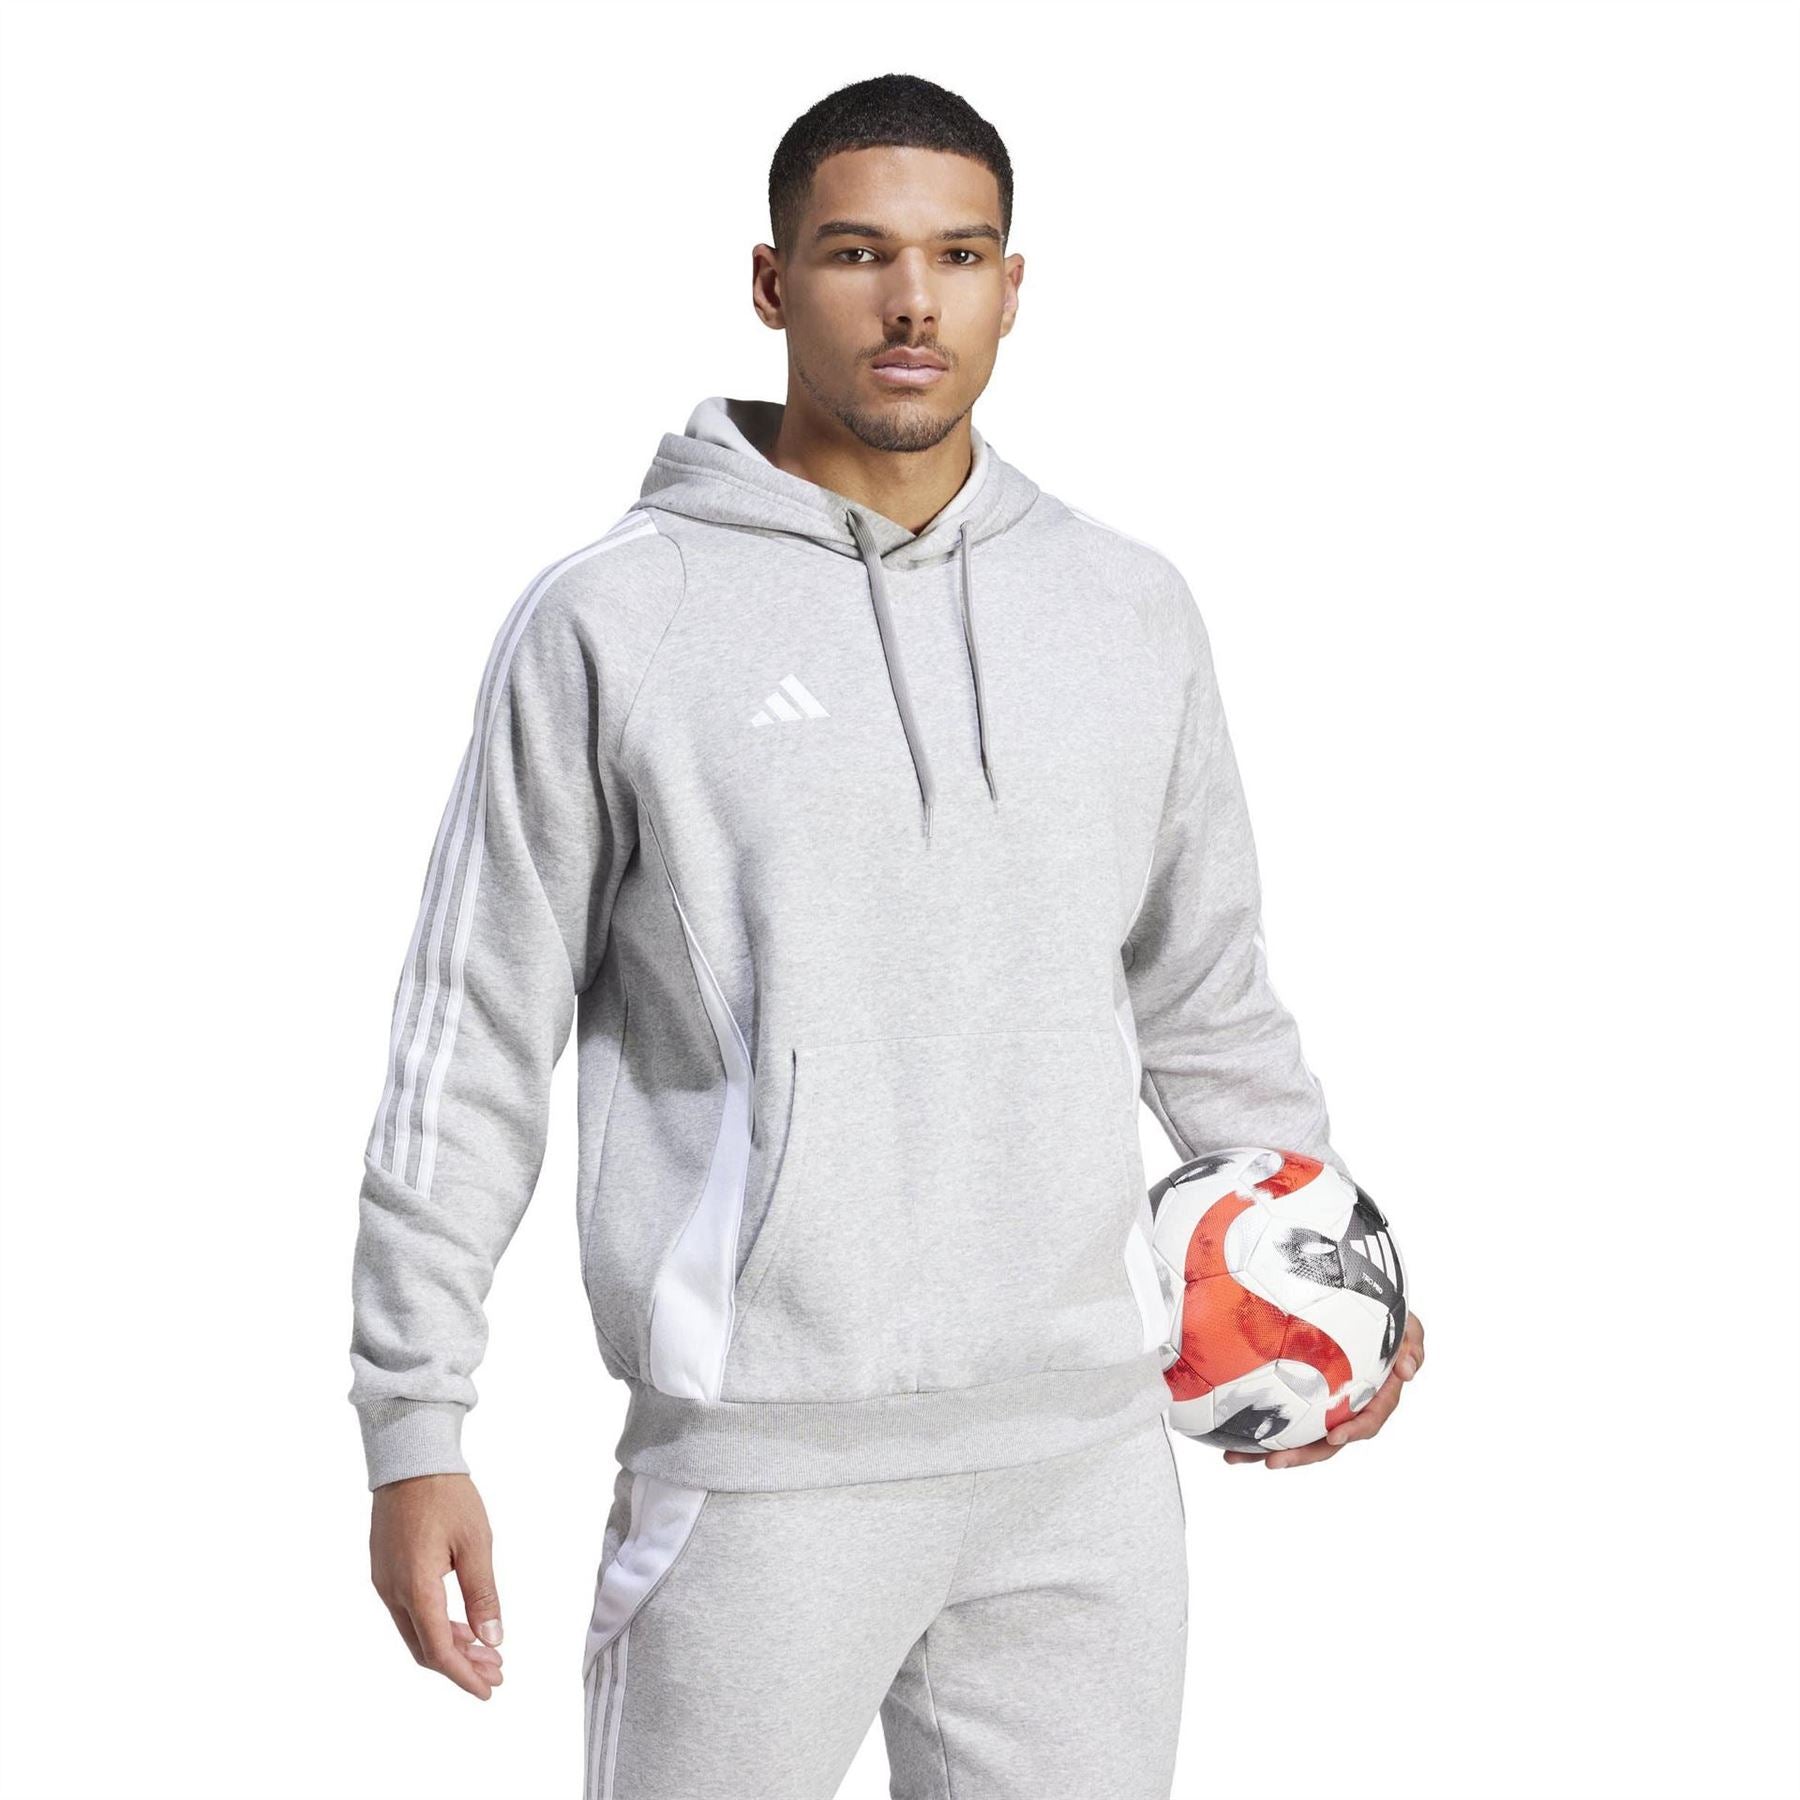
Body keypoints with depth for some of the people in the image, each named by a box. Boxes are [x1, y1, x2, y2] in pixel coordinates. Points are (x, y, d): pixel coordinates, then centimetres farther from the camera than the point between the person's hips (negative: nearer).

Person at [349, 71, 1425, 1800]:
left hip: (1089, 1453, 4)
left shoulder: (1132, 609, 9)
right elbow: (472, 1039, 0)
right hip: (762, 1461, -3)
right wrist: (413, 1426, -2)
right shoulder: (612, 619, -3)